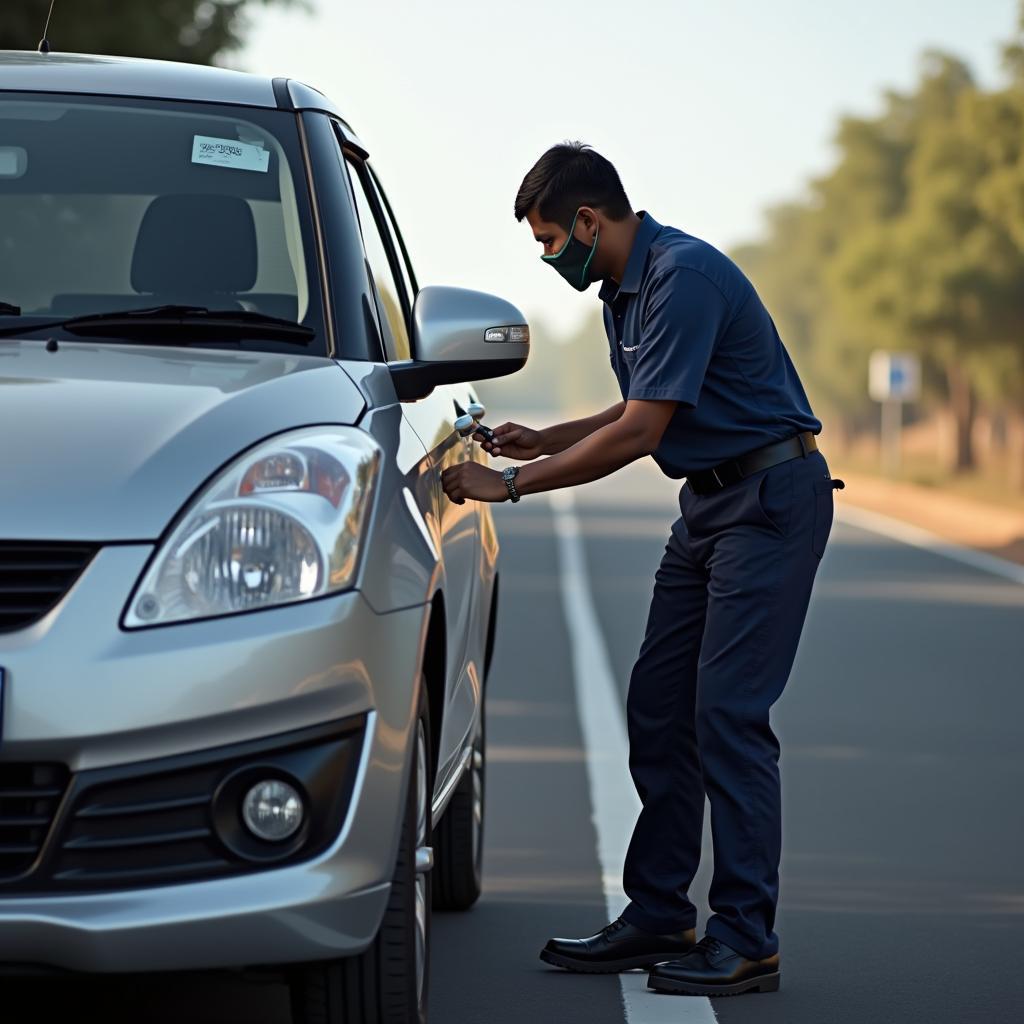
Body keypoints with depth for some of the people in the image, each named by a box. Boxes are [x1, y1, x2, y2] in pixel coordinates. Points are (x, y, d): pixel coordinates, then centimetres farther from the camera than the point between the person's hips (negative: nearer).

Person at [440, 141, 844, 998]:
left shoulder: (684, 276, -21)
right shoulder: (623, 290, 11)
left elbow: (639, 432, -22)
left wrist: (515, 484, -15)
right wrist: (539, 442, 13)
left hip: (772, 499, -10)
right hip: (709, 502, 10)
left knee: (728, 712, -12)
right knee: (658, 708, 8)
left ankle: (746, 941, -8)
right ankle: (658, 917, 15)